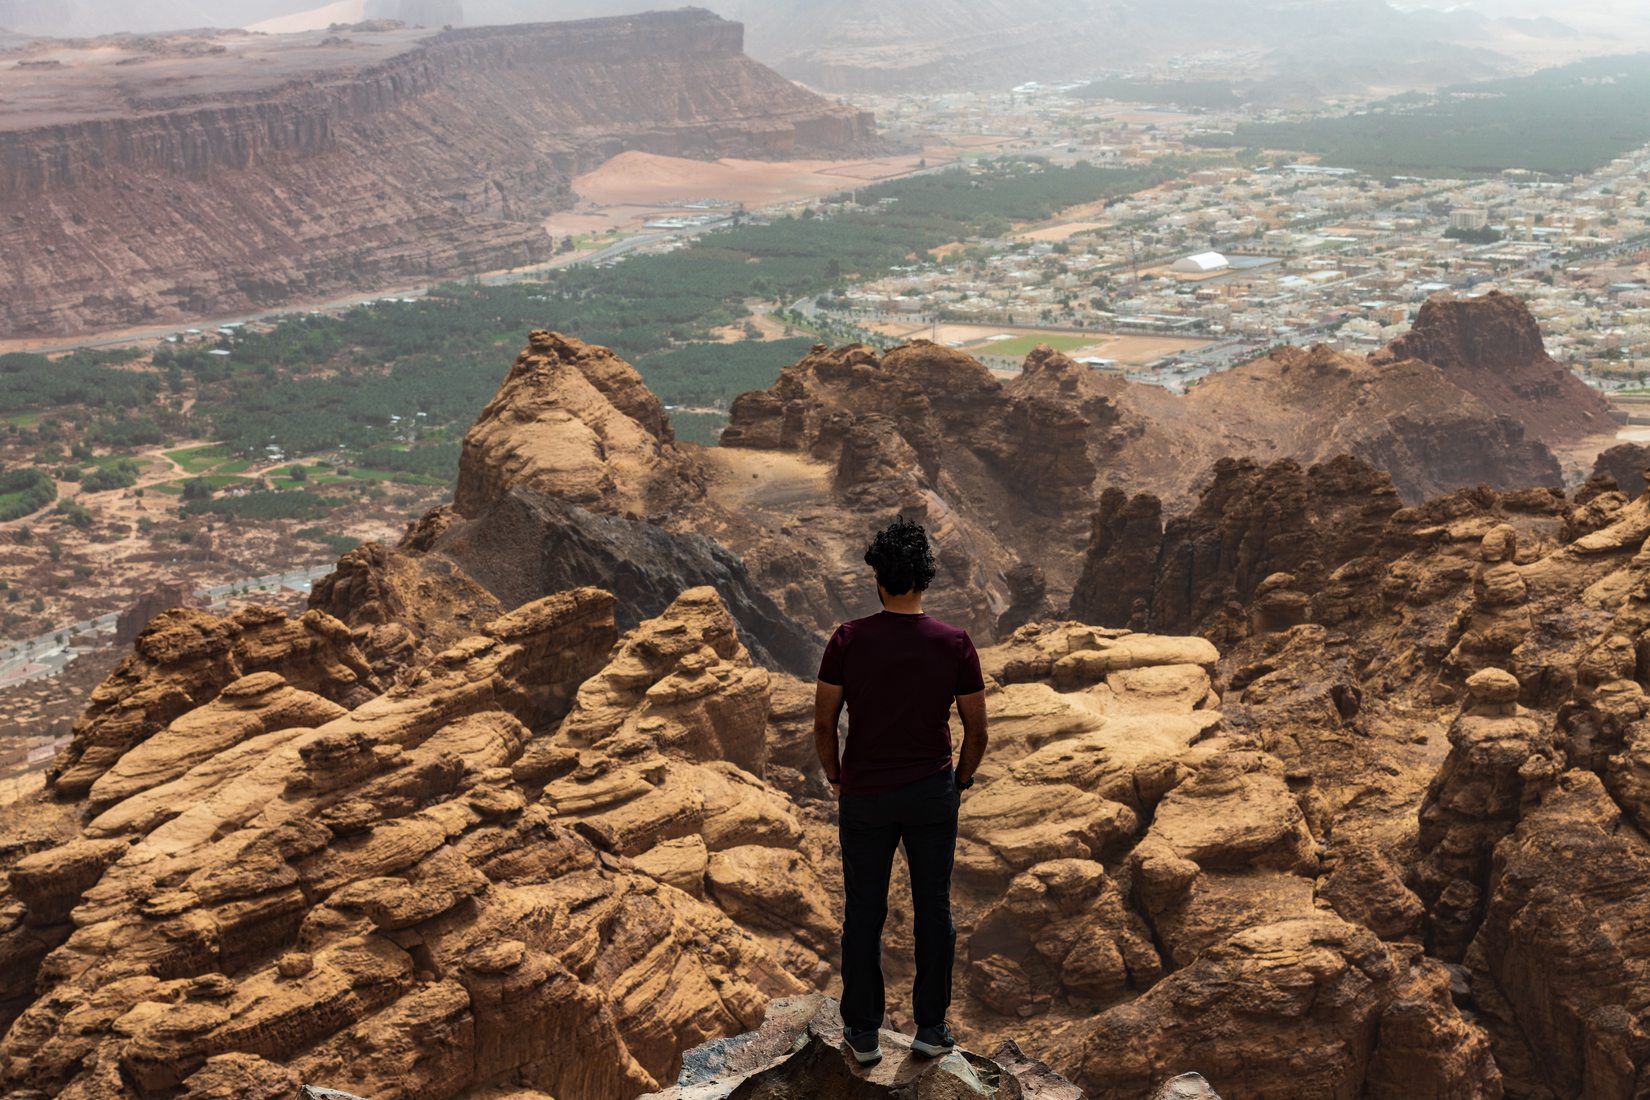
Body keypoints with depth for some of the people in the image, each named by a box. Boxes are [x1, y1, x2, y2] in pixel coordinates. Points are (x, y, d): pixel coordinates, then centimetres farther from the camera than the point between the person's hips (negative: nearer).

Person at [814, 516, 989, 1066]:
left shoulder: (849, 640, -13)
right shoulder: (954, 643, -10)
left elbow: (824, 723, -8)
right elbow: (976, 731, -4)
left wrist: (836, 778, 9)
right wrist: (960, 783, 12)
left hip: (865, 795, -1)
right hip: (933, 794, 1)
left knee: (863, 913, 12)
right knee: (934, 909, 14)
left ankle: (863, 1032, 21)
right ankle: (931, 1027, 23)